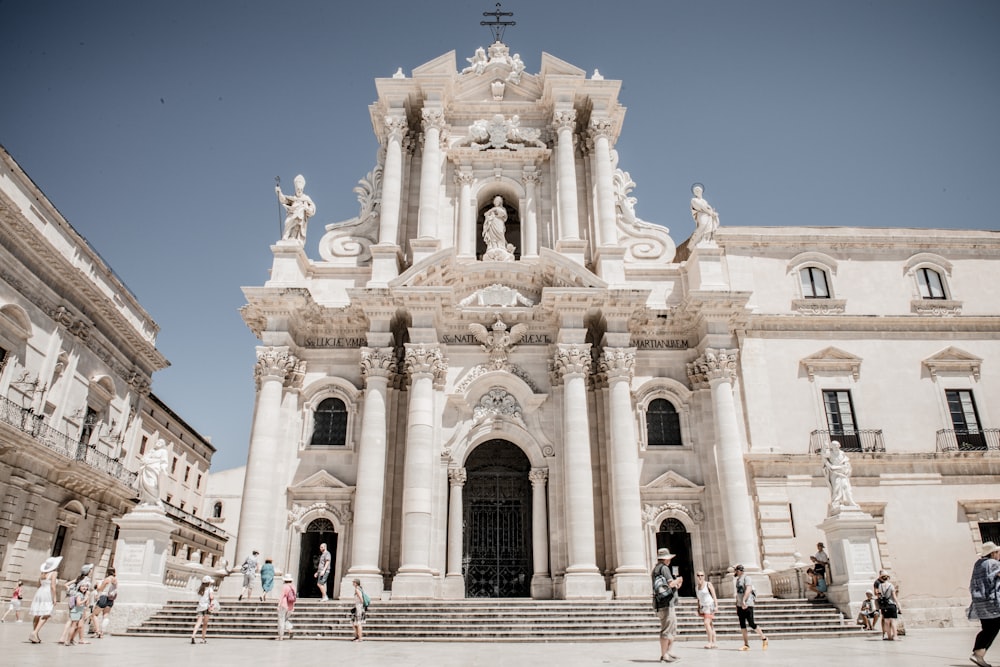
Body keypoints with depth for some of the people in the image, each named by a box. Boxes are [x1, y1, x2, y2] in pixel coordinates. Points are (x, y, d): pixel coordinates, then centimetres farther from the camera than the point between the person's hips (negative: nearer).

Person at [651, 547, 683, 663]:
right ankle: (664, 655, -6)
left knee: (673, 630, 16)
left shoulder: (655, 569, 20)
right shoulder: (664, 568, -9)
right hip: (667, 603, -10)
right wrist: (677, 580, 1)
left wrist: (677, 584, 22)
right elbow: (671, 583, -18)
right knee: (667, 630, -8)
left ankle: (668, 653, 18)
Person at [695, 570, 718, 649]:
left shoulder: (708, 584, -5)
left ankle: (710, 642, -14)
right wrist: (698, 609, 17)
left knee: (707, 623, -18)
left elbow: (714, 595, -7)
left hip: (710, 605, -6)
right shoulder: (696, 587, 12)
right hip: (703, 607, 6)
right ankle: (714, 643, 11)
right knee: (710, 625, 7)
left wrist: (716, 605, -16)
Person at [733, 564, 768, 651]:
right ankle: (746, 645, 9)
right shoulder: (738, 580, 17)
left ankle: (764, 639, 10)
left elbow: (748, 589, -23)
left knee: (751, 624, -7)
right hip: (740, 605, 8)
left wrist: (744, 600, -32)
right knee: (742, 625, 5)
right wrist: (736, 606, 21)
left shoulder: (746, 578, -9)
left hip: (747, 605, -8)